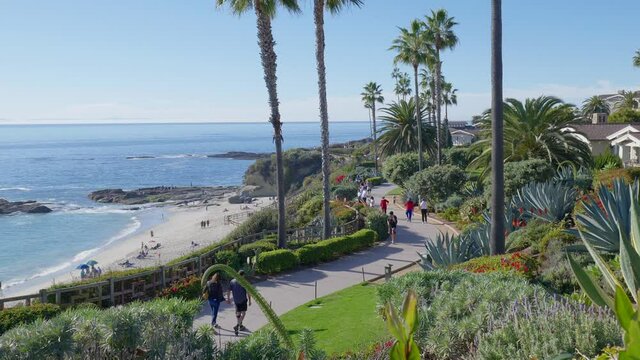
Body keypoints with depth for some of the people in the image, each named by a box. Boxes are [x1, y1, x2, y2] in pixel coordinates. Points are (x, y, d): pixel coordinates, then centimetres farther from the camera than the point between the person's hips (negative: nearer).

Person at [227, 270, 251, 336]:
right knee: (243, 313, 7)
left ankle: (240, 326, 30)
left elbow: (228, 291, 3)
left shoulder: (232, 282, -3)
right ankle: (237, 325, -10)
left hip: (236, 300, 4)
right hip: (243, 300, -4)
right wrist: (249, 301, -2)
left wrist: (228, 298, 16)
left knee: (238, 312, 19)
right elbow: (248, 292, -12)